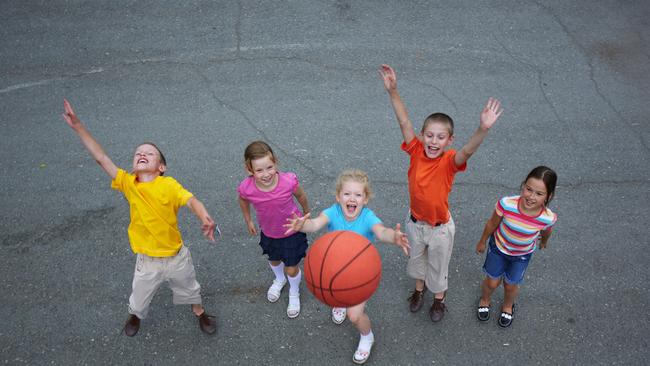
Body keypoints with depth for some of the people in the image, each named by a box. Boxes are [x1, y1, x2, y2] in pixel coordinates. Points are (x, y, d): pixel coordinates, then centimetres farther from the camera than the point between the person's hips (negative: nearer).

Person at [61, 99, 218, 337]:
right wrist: (78, 126, -20)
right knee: (139, 298, 23)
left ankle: (200, 312, 55)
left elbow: (192, 201, -30)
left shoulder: (169, 185, -20)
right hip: (148, 261, 1)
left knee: (189, 288, 25)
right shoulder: (128, 183, -15)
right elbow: (100, 157, -17)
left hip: (177, 256, -1)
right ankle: (135, 315, 58)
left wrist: (205, 219, -51)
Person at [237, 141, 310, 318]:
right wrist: (248, 220, 9)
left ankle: (294, 293, 47)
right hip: (268, 232, 2)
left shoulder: (288, 181, -36)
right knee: (274, 260, 30)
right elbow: (243, 200, -5)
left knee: (291, 269, 12)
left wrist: (307, 215, 5)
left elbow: (301, 196, -12)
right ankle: (279, 280, 65)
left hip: (292, 231, -2)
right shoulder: (247, 188, -32)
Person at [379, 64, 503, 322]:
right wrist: (392, 91, -38)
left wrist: (483, 129, -69)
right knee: (416, 258, 29)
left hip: (440, 227, -3)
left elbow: (468, 150, -50)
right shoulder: (416, 151, -21)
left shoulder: (449, 161, -29)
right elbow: (404, 122, -28)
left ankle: (439, 297, 51)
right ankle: (419, 288, 58)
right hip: (415, 222, 3)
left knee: (438, 264, 23)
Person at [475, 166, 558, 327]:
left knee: (511, 285, 21)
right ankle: (484, 301, 54)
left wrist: (544, 241, 17)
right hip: (498, 247, -1)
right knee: (492, 282, 18)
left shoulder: (548, 218, -33)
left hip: (522, 254, 1)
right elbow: (492, 224, -16)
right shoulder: (506, 204, -37)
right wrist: (482, 242, 1)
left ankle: (507, 306, 56)